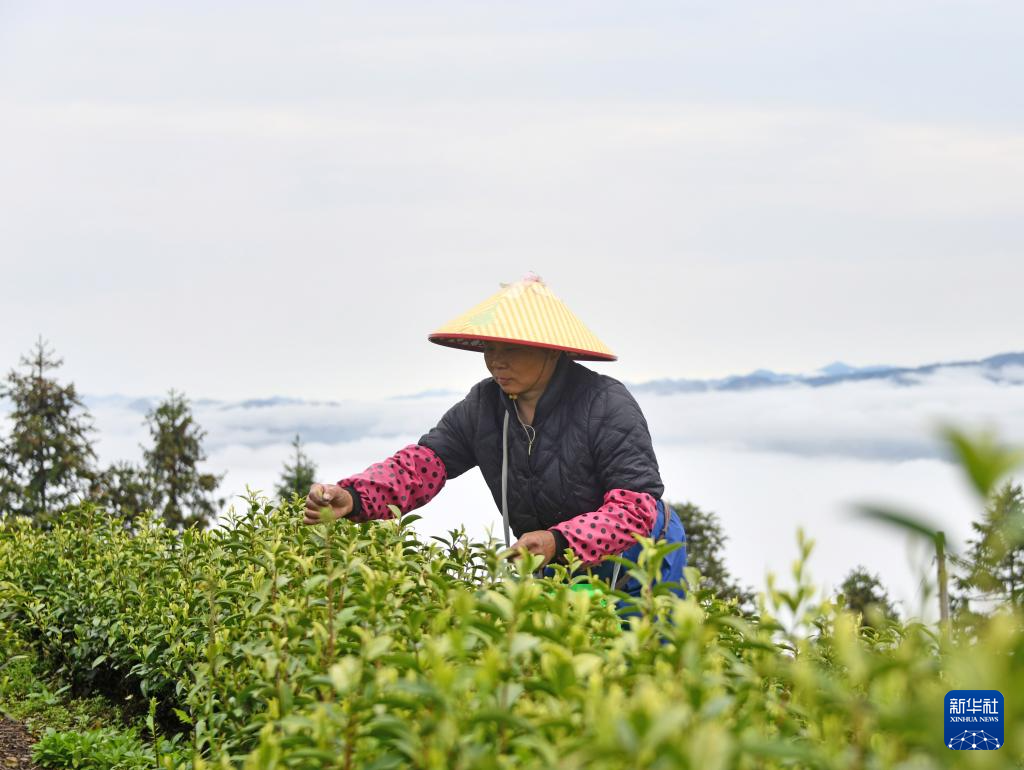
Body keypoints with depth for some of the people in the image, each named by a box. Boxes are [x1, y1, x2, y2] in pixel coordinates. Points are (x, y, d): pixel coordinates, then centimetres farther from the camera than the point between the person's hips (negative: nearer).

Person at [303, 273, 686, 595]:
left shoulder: (606, 405, -25)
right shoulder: (483, 406, -8)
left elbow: (637, 505, -28)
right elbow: (423, 463, -16)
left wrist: (559, 541, -43)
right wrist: (353, 498, -36)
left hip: (639, 564, -5)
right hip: (553, 568, 5)